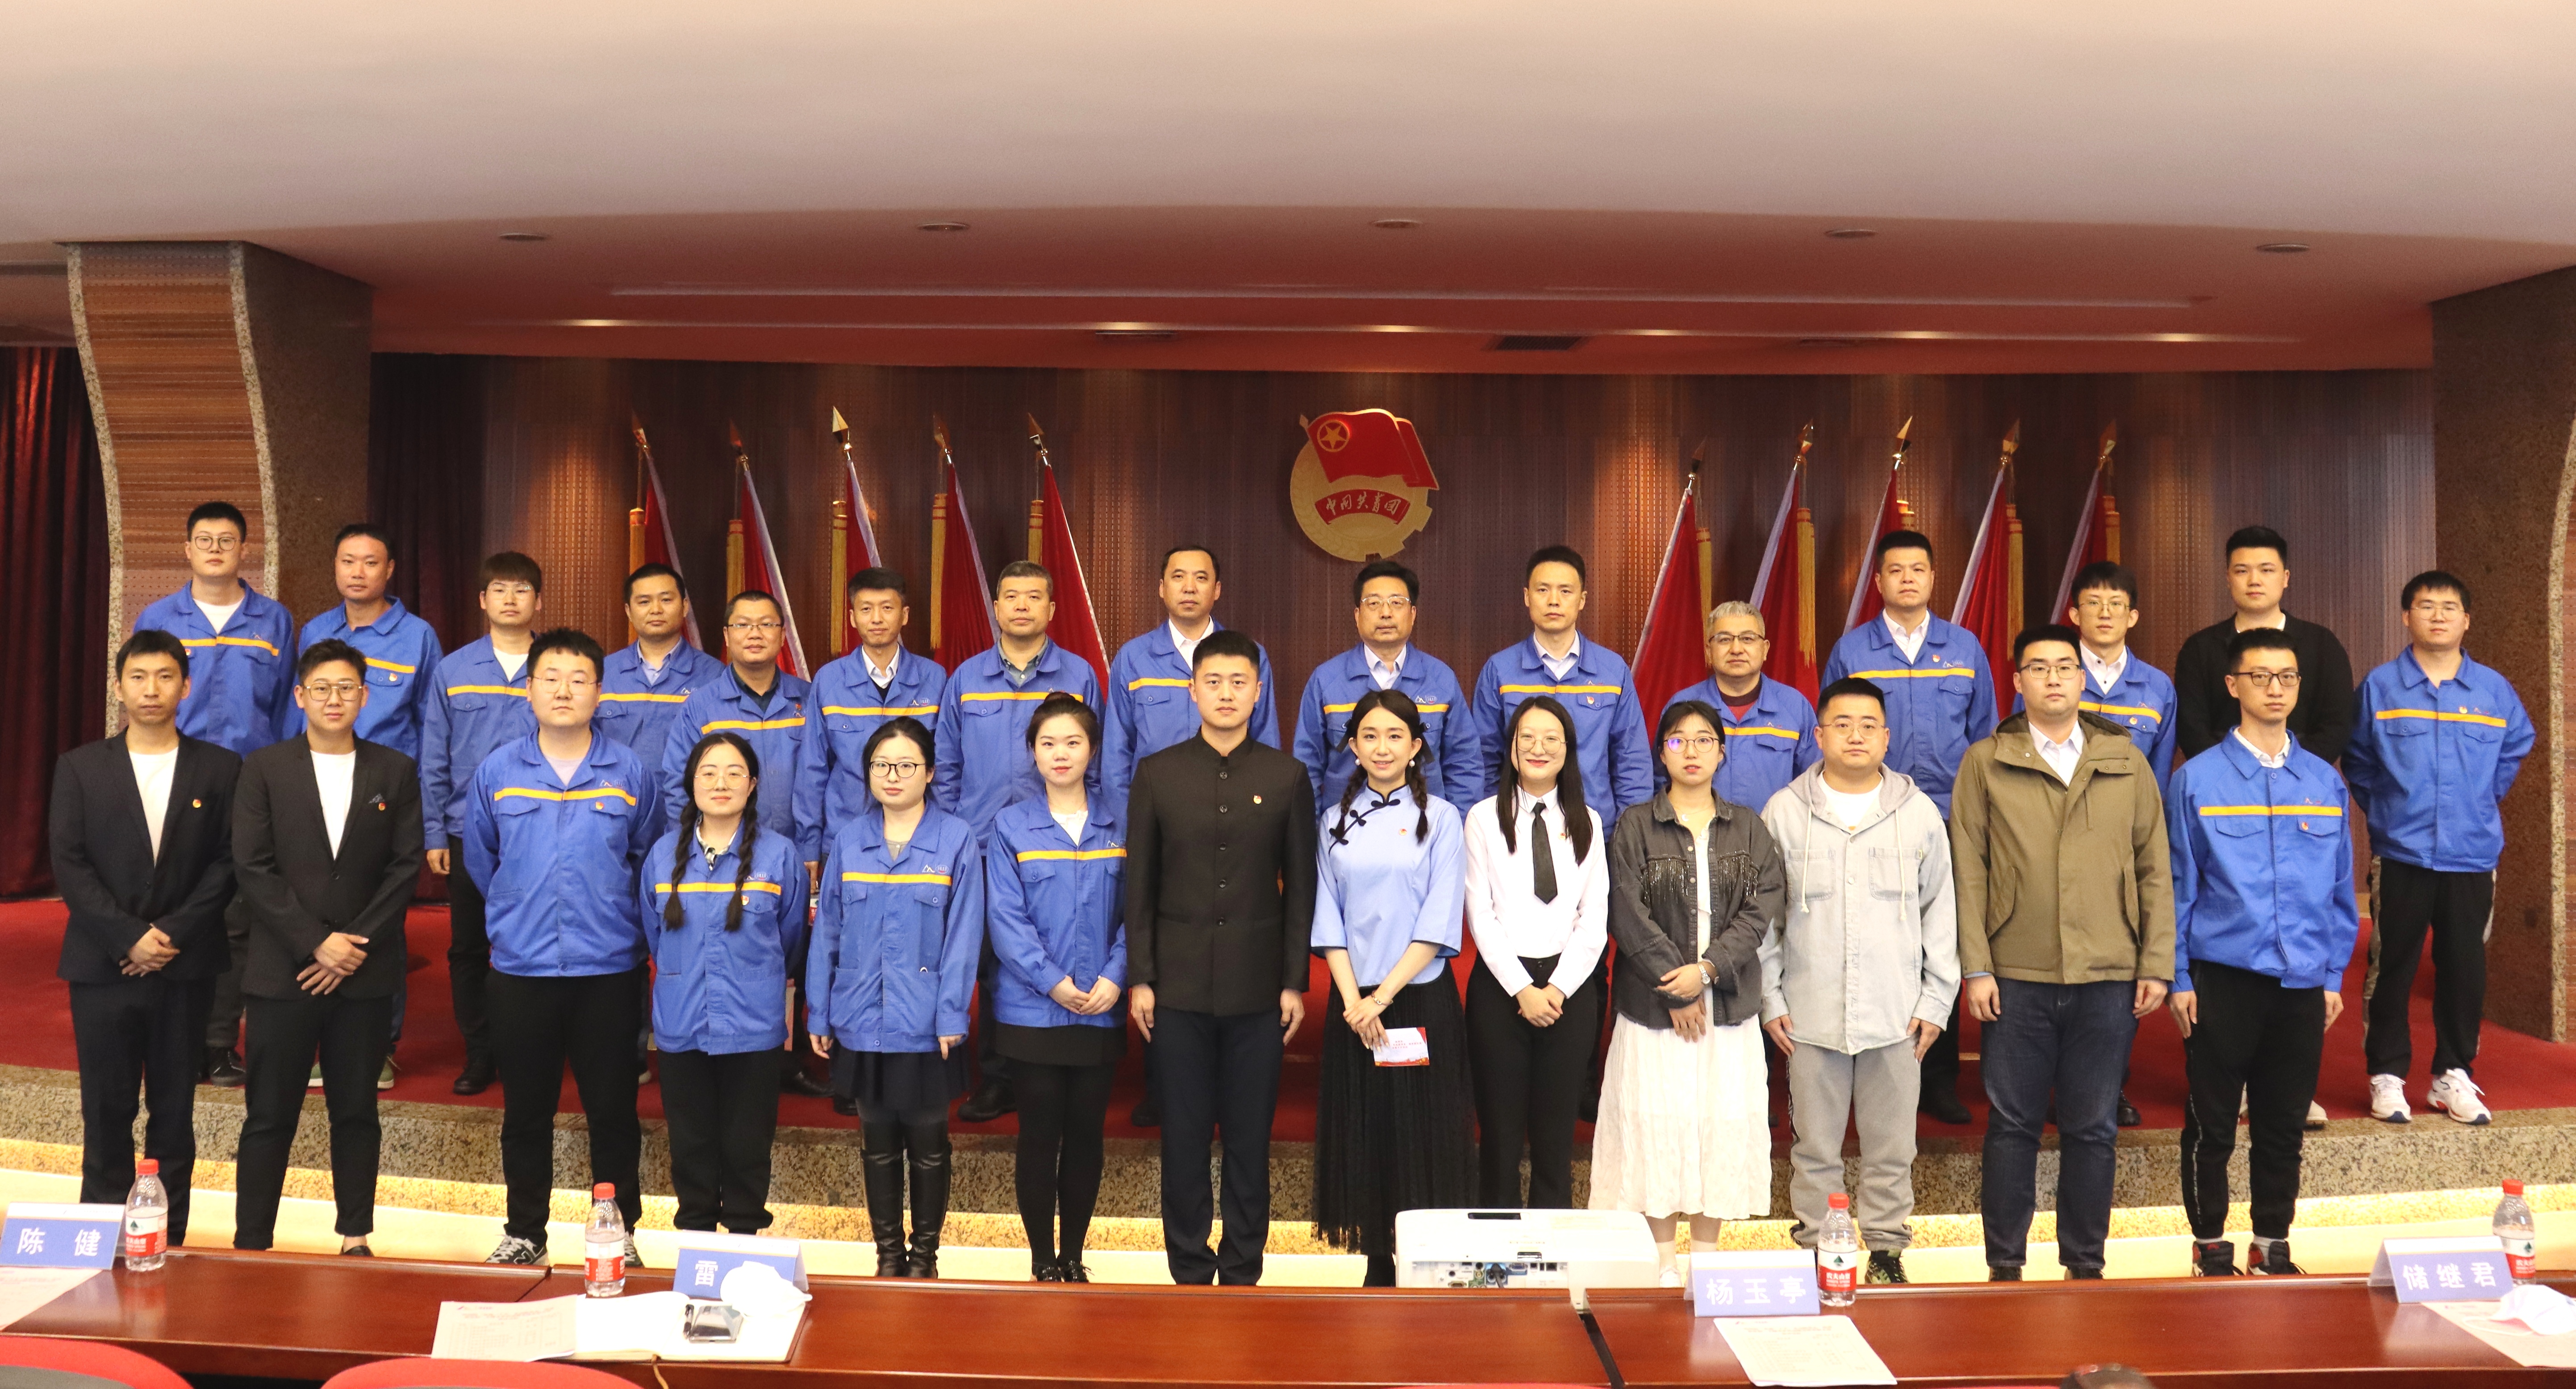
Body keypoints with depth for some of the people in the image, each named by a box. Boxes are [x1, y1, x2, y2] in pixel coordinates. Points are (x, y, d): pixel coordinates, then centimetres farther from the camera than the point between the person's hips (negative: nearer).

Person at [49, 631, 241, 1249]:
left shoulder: (219, 768, 4)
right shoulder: (80, 767, 5)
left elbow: (227, 863, -1)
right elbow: (68, 864, -2)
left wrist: (174, 934, -12)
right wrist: (130, 938, -12)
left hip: (187, 966, 0)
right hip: (102, 965, 0)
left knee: (174, 1111, 6)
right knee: (106, 1111, 3)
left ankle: (169, 1240, 13)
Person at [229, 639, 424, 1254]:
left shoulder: (395, 771, 6)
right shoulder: (264, 767, 3)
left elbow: (406, 865, 1)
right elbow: (253, 867, -3)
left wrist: (356, 946, -8)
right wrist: (316, 942, -11)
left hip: (365, 971, 1)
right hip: (283, 969, -1)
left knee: (357, 1112, 8)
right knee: (269, 1116, 3)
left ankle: (355, 1238, 17)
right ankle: (251, 1244, 10)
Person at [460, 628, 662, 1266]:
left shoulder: (632, 774, -1)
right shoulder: (496, 772, 3)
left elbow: (649, 861, 12)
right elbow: (479, 861, 18)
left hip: (609, 969, -1)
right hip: (520, 969, 1)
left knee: (613, 1110, 5)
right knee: (526, 1112, 11)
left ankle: (620, 1232, 18)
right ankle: (524, 1233, 25)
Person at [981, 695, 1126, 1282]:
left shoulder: (1117, 827, 6)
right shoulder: (1011, 827, 0)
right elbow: (1006, 918, -7)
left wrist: (1115, 978, -12)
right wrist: (1052, 982, -15)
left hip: (1100, 1012, 2)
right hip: (1033, 1010, -2)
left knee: (1086, 1135, 8)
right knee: (1040, 1137, 2)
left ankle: (1074, 1257, 22)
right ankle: (1042, 1262, 16)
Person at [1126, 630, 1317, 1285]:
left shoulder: (1287, 776, 3)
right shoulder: (1157, 773, 3)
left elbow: (1301, 885, 4)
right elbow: (1139, 884, 4)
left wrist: (1295, 981, 0)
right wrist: (1140, 978, -1)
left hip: (1257, 988, 0)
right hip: (1180, 985, 0)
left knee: (1250, 1137, 6)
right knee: (1184, 1135, 6)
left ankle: (1243, 1272, 18)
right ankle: (1190, 1270, 18)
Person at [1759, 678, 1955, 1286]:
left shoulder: (1919, 812, 6)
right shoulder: (1785, 812, 3)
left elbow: (1941, 910, 10)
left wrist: (1936, 999, 4)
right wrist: (1770, 998, 1)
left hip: (1897, 1014, 1)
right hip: (1810, 1013, 0)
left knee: (1892, 1145, 7)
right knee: (1814, 1145, 6)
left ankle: (1887, 1249, 20)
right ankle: (1815, 1248, 17)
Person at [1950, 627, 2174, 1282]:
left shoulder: (2127, 763, 9)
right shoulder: (1985, 763, 4)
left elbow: (2154, 871, 9)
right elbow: (1968, 872, 1)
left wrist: (2156, 964, 2)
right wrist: (1976, 968, -6)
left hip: (2108, 979, 2)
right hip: (2017, 977, -1)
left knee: (2094, 1128, 8)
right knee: (2013, 1124, 5)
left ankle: (2085, 1264, 21)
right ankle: (2005, 1265, 15)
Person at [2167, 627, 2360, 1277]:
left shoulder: (2325, 782, 7)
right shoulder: (2197, 780, -2)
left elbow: (2341, 889, 12)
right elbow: (2178, 888, -1)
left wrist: (2334, 976, 8)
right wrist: (2178, 979, -4)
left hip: (2303, 982, 3)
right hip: (2222, 978, -3)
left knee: (2284, 1125, 11)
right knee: (2212, 1124, 3)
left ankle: (2273, 1243, 24)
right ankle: (2210, 1243, 17)